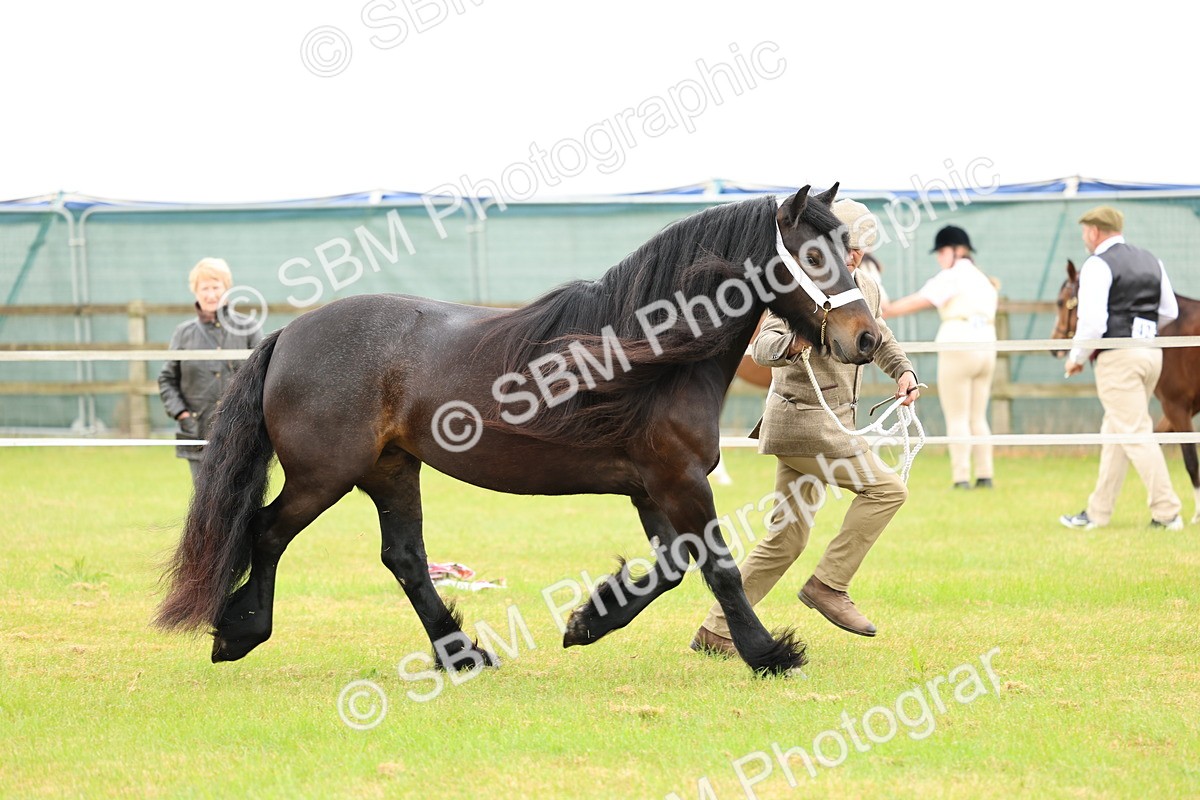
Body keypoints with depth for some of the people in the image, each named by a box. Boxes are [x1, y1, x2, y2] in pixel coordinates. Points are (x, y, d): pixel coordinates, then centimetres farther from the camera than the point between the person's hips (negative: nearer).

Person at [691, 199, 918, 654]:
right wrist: (795, 342, -49)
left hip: (832, 424, 9)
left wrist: (903, 370, 12)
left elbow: (879, 338, 30)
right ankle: (828, 585, -7)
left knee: (786, 539, 8)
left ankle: (716, 633, 12)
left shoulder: (866, 289, 10)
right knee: (885, 488, -14)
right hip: (803, 423, -9)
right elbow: (763, 348, -28)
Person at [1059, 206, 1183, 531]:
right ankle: (1098, 513, 20)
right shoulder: (1151, 262, 14)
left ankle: (1167, 512, -9)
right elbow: (1170, 311, 19)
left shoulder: (1098, 265, -11)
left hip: (1118, 357, -8)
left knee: (1135, 434, -6)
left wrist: (1077, 357, -3)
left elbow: (1092, 321, -18)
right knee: (1115, 432, 15)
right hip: (1151, 352, 8)